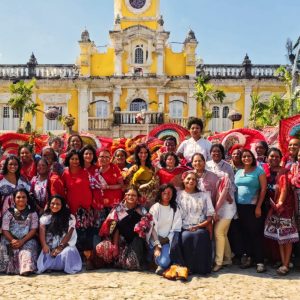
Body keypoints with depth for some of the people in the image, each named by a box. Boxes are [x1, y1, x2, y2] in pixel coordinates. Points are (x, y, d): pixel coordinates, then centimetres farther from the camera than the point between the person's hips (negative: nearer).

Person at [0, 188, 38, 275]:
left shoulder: (32, 213, 9)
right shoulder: (9, 213, 9)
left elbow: (33, 230, 0)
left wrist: (22, 241, -17)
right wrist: (13, 241, -19)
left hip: (27, 241, -1)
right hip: (11, 241, 1)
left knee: (27, 249, -31)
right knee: (13, 250, -30)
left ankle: (26, 268, -40)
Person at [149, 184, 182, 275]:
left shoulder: (175, 209, 7)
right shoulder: (155, 208, 0)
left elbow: (176, 229, 2)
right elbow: (152, 228, -8)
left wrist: (167, 239, -13)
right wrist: (156, 247, -17)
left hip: (168, 241, 1)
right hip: (155, 240, -1)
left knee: (164, 262, -25)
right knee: (160, 260, -26)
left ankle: (162, 266, 7)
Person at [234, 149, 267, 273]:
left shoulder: (259, 170, -3)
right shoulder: (238, 172, 12)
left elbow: (263, 189, -7)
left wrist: (258, 207, -13)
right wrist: (235, 206, 8)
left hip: (253, 206, -5)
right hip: (240, 207, 5)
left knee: (256, 233, -4)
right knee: (244, 233, 10)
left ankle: (260, 261, 0)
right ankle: (248, 257, 20)